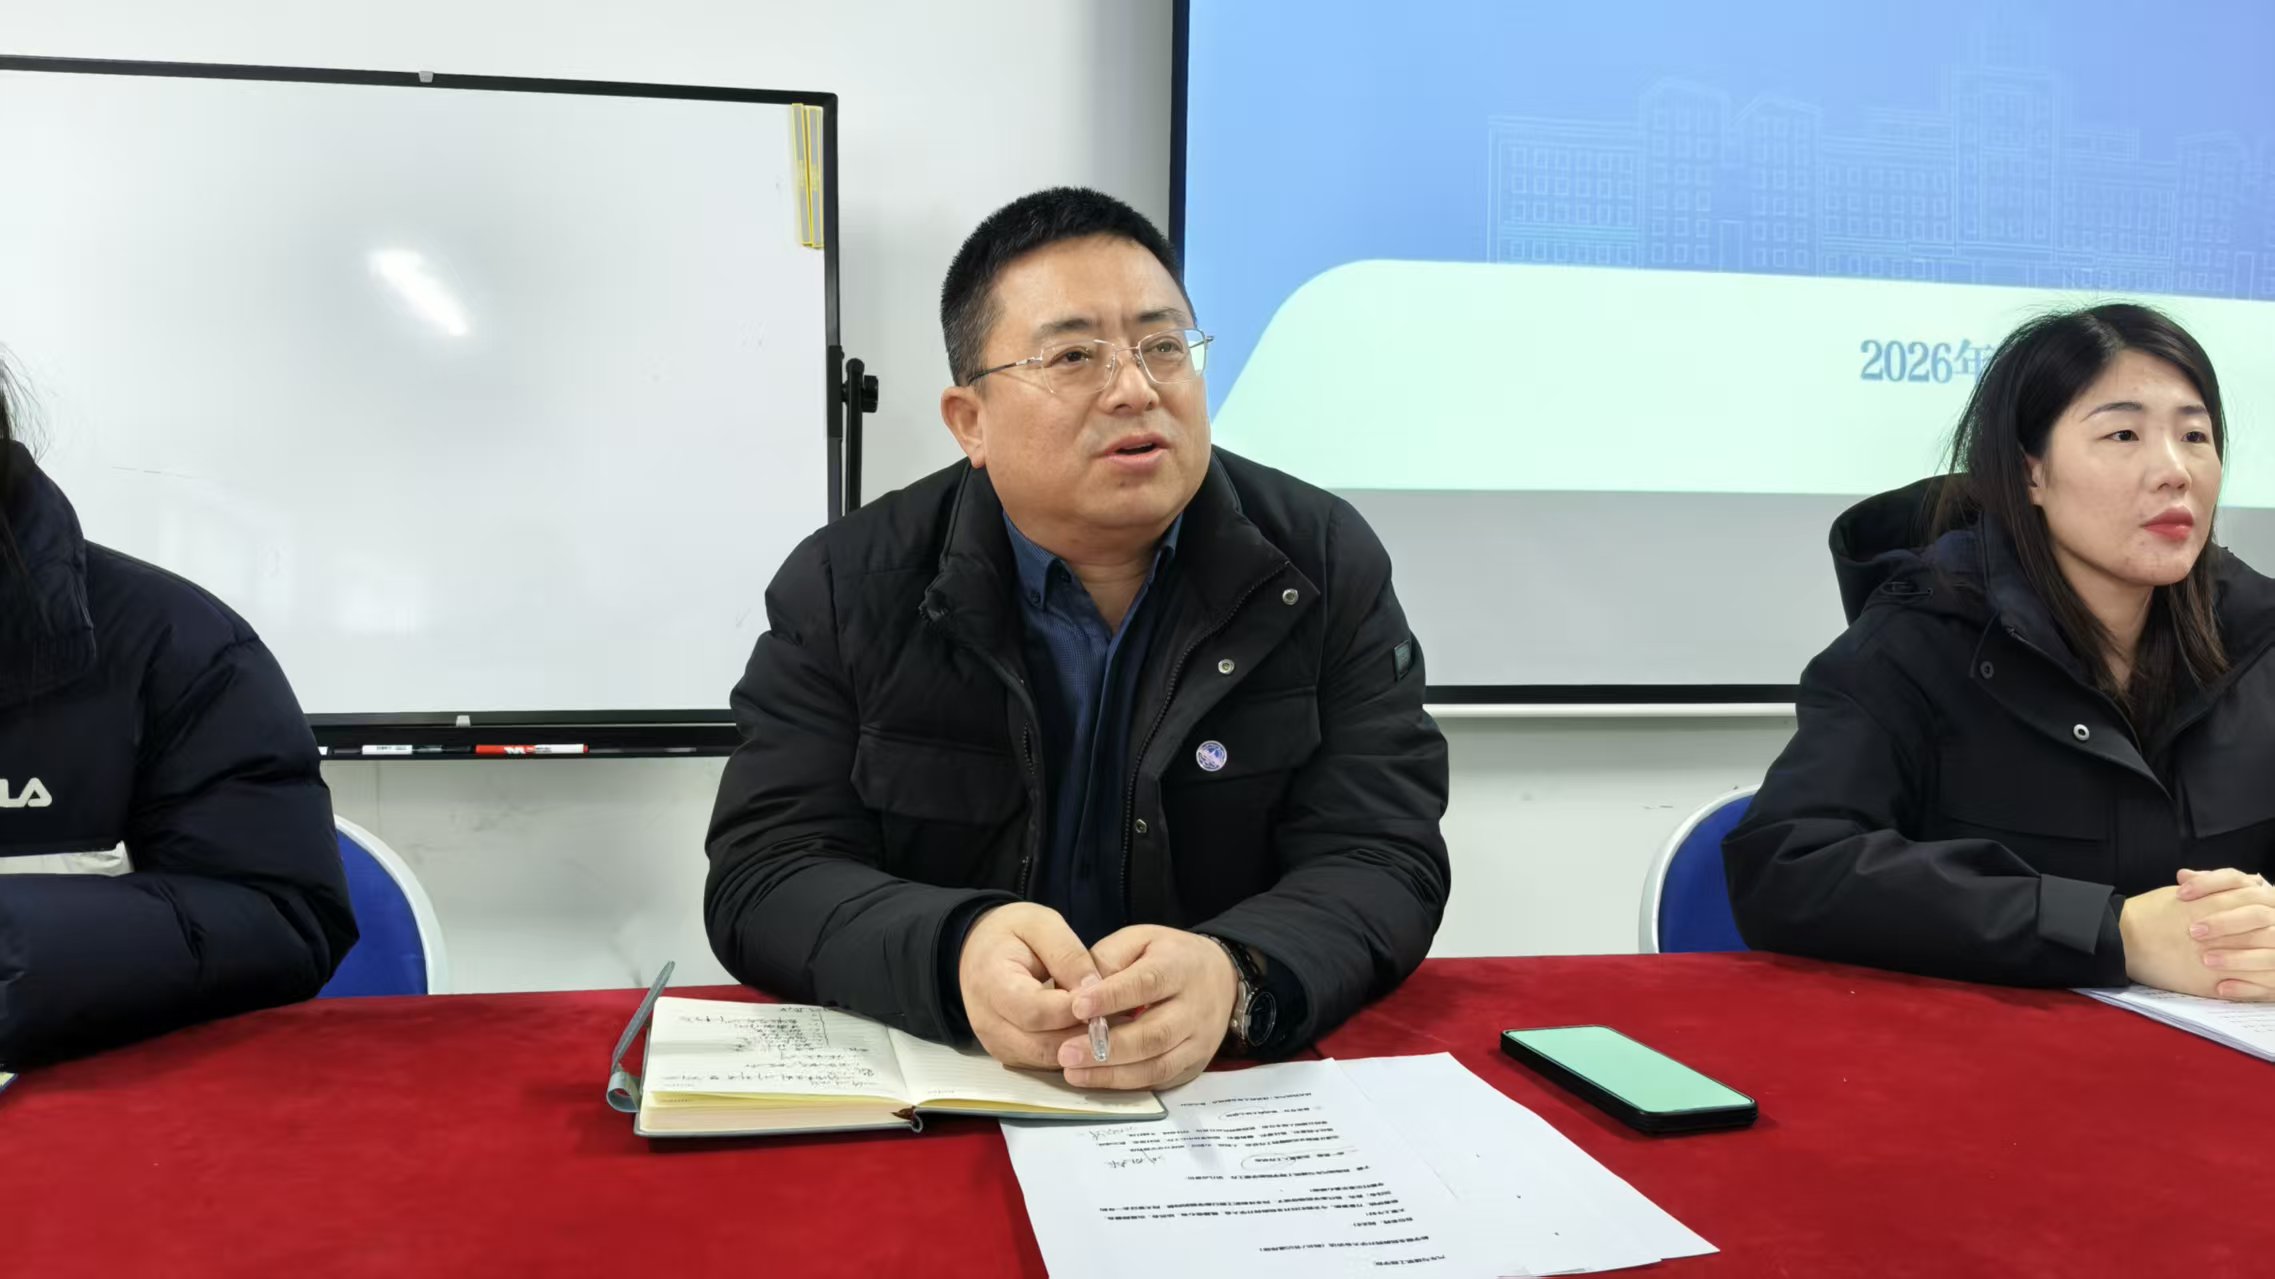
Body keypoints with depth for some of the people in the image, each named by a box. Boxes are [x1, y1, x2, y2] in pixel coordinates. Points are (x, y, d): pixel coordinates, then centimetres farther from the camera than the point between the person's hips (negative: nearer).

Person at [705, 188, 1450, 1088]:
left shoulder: (1331, 568, -2)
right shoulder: (844, 588, -2)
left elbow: (1383, 862, -8)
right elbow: (763, 878, -7)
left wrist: (1234, 979, -30)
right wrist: (958, 956, -28)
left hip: (1239, 1084, 1)